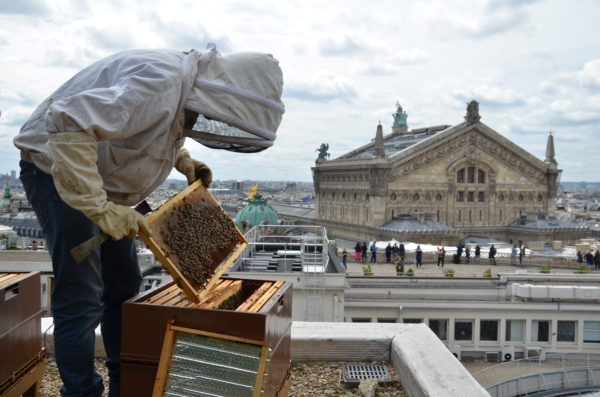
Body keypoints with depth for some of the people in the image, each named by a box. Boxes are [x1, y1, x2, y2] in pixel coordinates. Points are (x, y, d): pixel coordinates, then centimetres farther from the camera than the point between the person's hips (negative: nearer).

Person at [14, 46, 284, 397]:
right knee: (81, 299, -9)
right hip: (57, 168, -9)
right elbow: (69, 125, -37)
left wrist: (185, 161, 3)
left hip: (98, 175, 9)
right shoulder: (160, 83, -30)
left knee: (124, 286, 13)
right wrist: (100, 208, -37)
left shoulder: (187, 89, -1)